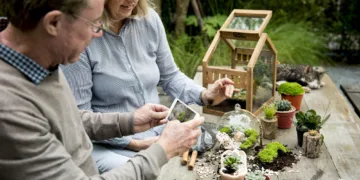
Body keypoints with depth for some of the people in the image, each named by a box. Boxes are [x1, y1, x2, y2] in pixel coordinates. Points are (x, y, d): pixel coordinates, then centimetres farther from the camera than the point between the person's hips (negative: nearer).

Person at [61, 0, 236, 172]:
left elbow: (170, 77, 9)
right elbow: (80, 115, -14)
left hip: (156, 132, 5)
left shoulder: (149, 19, -2)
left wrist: (205, 95, -9)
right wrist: (132, 143, -17)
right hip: (107, 144, -5)